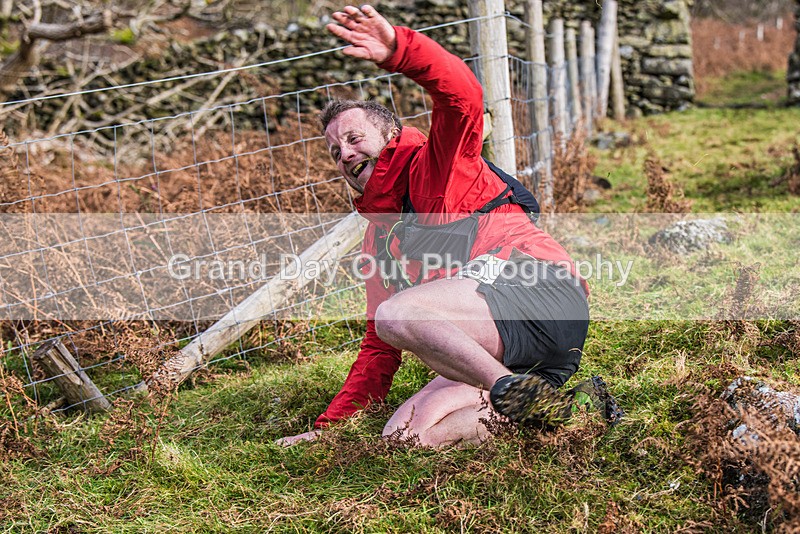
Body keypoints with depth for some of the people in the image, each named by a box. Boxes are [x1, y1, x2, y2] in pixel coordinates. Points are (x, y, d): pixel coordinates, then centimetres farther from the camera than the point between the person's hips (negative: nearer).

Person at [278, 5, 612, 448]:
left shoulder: (437, 166, 8)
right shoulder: (378, 243, 27)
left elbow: (463, 97, -15)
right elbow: (380, 348, 27)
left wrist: (399, 50, -32)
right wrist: (328, 428, 21)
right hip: (495, 359, 9)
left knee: (396, 315, -28)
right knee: (403, 435, -12)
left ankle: (514, 392, -19)